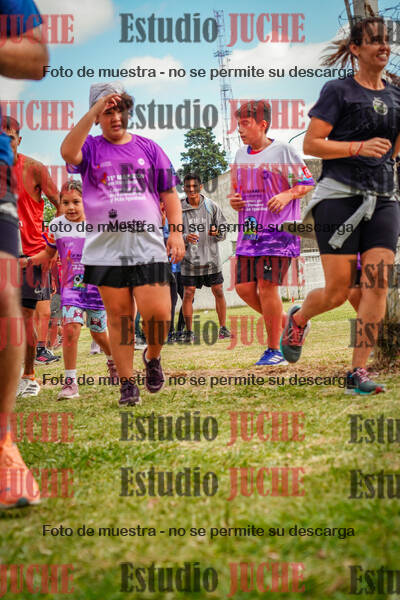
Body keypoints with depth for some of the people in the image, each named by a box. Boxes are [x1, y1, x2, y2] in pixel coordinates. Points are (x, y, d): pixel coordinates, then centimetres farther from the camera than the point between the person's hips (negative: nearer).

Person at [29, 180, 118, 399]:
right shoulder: (56, 226, -1)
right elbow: (48, 254, 13)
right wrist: (28, 260, -2)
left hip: (97, 285, 0)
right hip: (71, 285, 1)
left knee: (98, 333, 12)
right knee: (70, 328, -18)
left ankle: (112, 360, 46)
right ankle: (70, 382, -10)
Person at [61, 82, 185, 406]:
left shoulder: (148, 147, 14)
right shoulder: (91, 148, 8)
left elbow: (169, 193, 14)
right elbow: (68, 152, -16)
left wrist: (176, 230, 1)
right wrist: (96, 109, -18)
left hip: (149, 247, 1)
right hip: (106, 249, 0)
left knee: (158, 312, -9)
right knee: (119, 316, 3)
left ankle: (153, 357, 22)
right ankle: (128, 382, 15)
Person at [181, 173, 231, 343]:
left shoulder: (212, 206, 1)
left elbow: (223, 230, 5)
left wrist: (216, 232, -18)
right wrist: (186, 238, -22)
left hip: (211, 258, 1)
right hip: (189, 259, -1)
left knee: (218, 292, 5)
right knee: (188, 294, -2)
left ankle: (223, 327, 17)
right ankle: (189, 331, 8)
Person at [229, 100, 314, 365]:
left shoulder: (283, 150, -3)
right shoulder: (241, 155, 15)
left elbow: (308, 184, 0)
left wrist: (287, 195, -17)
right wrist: (235, 200, 3)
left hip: (278, 229, -7)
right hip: (249, 230, 7)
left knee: (267, 286, -12)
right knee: (244, 287, 1)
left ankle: (275, 350, -1)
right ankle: (285, 323, 22)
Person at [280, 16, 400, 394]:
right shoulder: (338, 91, 0)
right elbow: (310, 144, -5)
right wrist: (360, 147, -16)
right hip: (339, 196, -5)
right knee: (338, 291, -4)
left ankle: (357, 373, -3)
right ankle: (297, 319, 29)